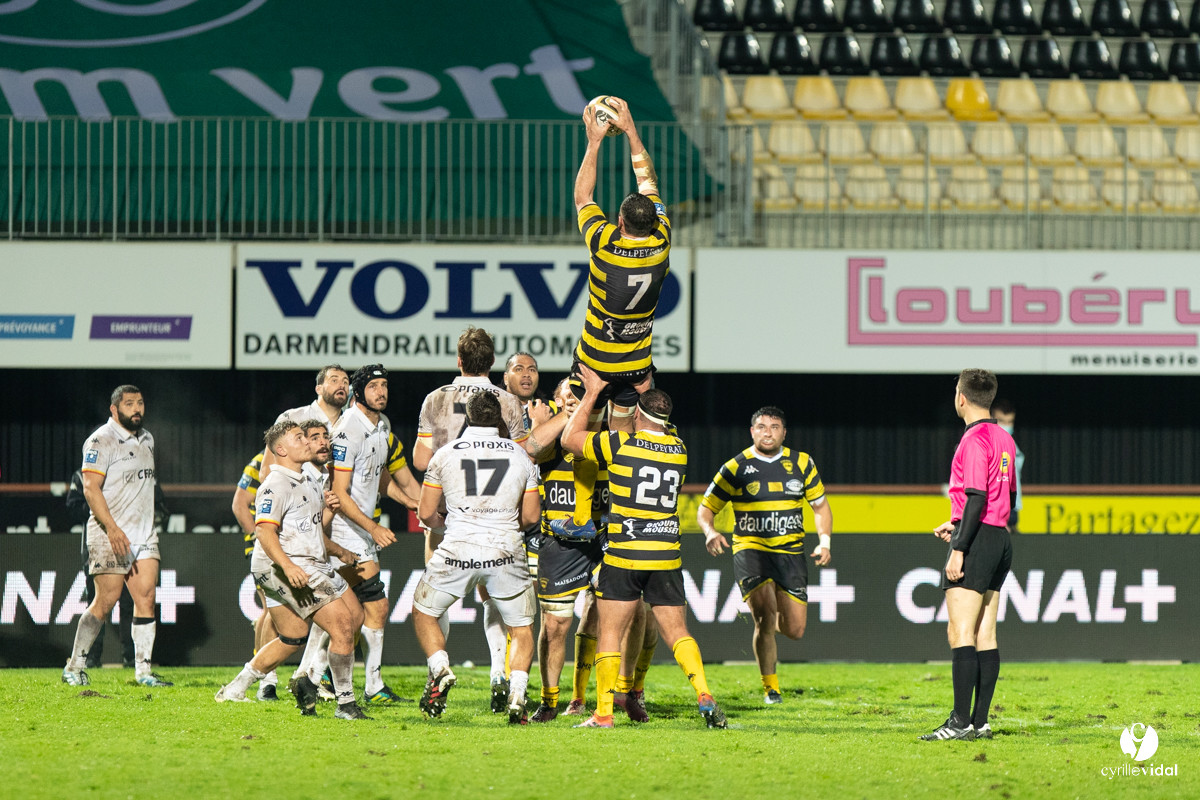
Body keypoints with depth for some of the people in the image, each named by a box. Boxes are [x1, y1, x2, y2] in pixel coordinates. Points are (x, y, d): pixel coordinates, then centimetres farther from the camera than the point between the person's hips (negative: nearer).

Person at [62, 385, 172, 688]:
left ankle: (143, 671, 0)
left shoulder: (146, 439, 16)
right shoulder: (101, 442, -10)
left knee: (146, 599, -3)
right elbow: (91, 488, -18)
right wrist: (113, 528, -25)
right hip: (109, 535, -7)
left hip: (144, 534, 7)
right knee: (105, 601, -8)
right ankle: (74, 667, 3)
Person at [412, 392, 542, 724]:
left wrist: (437, 520, 30)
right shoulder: (519, 455, 5)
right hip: (506, 553, 1)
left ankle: (440, 669, -3)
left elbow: (426, 514, 7)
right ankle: (516, 694, -5)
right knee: (522, 628, 14)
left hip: (457, 551, -1)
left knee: (424, 612, 20)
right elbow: (531, 515, 9)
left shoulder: (445, 455, 2)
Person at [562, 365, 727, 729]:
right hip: (667, 558, 4)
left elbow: (569, 439, 4)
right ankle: (704, 696, -11)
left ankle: (604, 713, 1)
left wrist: (592, 394, 11)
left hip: (624, 556, -4)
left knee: (610, 634, 4)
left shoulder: (620, 444, -8)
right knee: (677, 632, 7)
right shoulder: (679, 451, 6)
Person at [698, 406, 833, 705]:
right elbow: (705, 508, 3)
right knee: (766, 616, -21)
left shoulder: (801, 463, 6)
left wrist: (824, 541, 0)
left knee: (794, 630, -1)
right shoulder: (736, 468, -1)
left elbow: (820, 504, 16)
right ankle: (770, 688, -5)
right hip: (750, 550, -3)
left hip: (790, 553, 3)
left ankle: (769, 621, 38)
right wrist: (710, 532, -19)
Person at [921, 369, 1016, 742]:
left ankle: (960, 722, -16)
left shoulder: (975, 440, -14)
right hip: (1001, 538, 9)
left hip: (977, 540, -9)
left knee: (960, 634, -11)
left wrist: (958, 548, -20)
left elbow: (976, 498, -20)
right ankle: (980, 721, 6)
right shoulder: (1004, 439, 14)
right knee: (985, 636, 8)